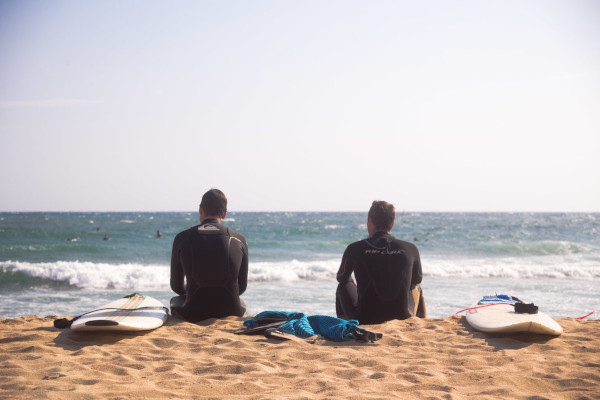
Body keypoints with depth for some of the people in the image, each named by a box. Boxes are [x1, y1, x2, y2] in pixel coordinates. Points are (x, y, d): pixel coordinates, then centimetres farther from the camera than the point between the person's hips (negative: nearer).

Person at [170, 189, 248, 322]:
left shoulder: (182, 238, -3)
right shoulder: (239, 240, 0)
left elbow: (177, 286, 7)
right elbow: (242, 287, 8)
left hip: (194, 314, -1)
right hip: (230, 311, 1)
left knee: (175, 301, 34)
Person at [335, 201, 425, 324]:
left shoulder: (355, 249, -8)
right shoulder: (411, 249, -5)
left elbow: (341, 278, 13)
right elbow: (416, 280, 14)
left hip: (364, 321, -1)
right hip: (402, 319, 1)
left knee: (344, 285, 29)